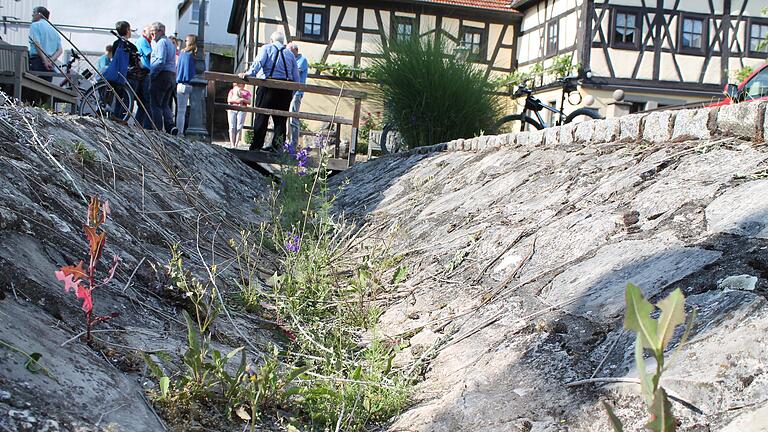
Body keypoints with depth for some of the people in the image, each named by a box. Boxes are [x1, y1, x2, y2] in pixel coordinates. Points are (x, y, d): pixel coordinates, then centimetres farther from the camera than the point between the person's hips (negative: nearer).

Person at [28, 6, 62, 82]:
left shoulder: (35, 25, 2)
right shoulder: (53, 29, 22)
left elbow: (37, 44, -12)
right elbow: (60, 50, 13)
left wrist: (44, 60, -17)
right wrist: (51, 60, -1)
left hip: (38, 60, -7)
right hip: (50, 65, 7)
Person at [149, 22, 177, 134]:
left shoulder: (161, 42, -8)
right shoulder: (170, 43, 22)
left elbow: (160, 61, -19)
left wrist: (152, 74, -13)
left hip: (161, 75, -9)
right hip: (172, 76, 9)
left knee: (155, 105, -4)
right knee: (164, 104, 12)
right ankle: (170, 126, -3)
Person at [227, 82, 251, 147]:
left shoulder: (247, 92, 18)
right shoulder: (232, 91, 20)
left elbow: (249, 102, 7)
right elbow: (228, 100, 7)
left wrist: (243, 99, -11)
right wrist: (236, 100, -10)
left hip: (241, 110, -1)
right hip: (232, 110, 1)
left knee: (239, 127, -10)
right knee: (232, 127, -8)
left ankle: (236, 144, -10)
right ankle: (232, 144, -9)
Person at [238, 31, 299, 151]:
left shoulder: (267, 48, 8)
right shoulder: (290, 54, 18)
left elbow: (258, 62, -12)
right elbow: (296, 78, 14)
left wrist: (249, 73, -20)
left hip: (268, 86, -3)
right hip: (285, 89, 3)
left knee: (261, 117, 1)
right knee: (280, 119, 6)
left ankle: (256, 145, 0)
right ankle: (277, 146, 5)